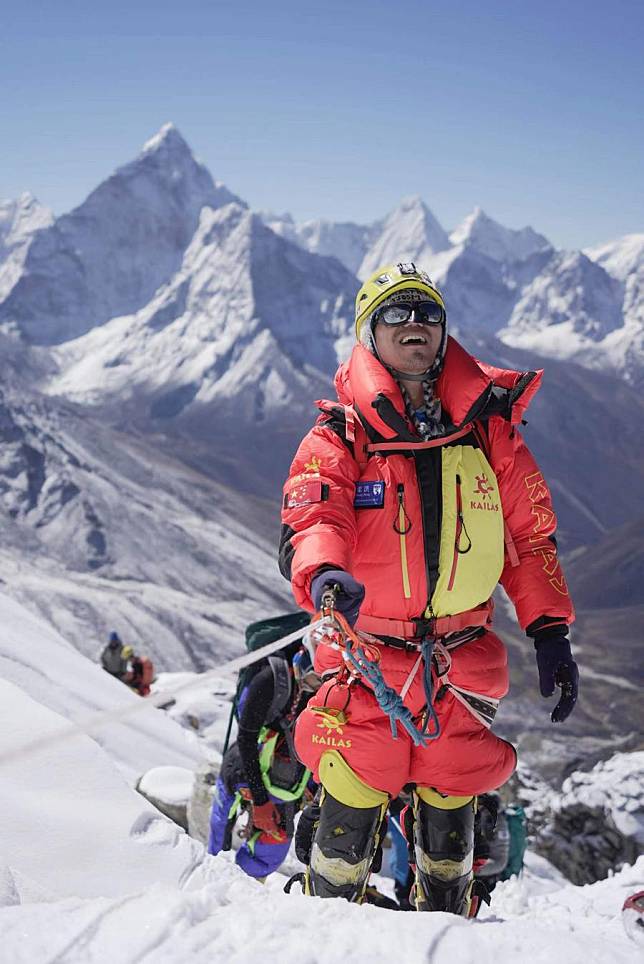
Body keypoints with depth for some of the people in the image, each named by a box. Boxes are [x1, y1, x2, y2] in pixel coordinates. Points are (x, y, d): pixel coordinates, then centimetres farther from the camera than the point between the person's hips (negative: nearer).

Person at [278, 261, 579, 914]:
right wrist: (323, 575, -41)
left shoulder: (487, 426, 3)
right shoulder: (340, 436, -5)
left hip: (461, 662, 3)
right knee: (351, 816, 0)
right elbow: (309, 523, -19)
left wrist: (550, 630, 1)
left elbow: (529, 534, 8)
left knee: (451, 815, 14)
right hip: (365, 659, -2)